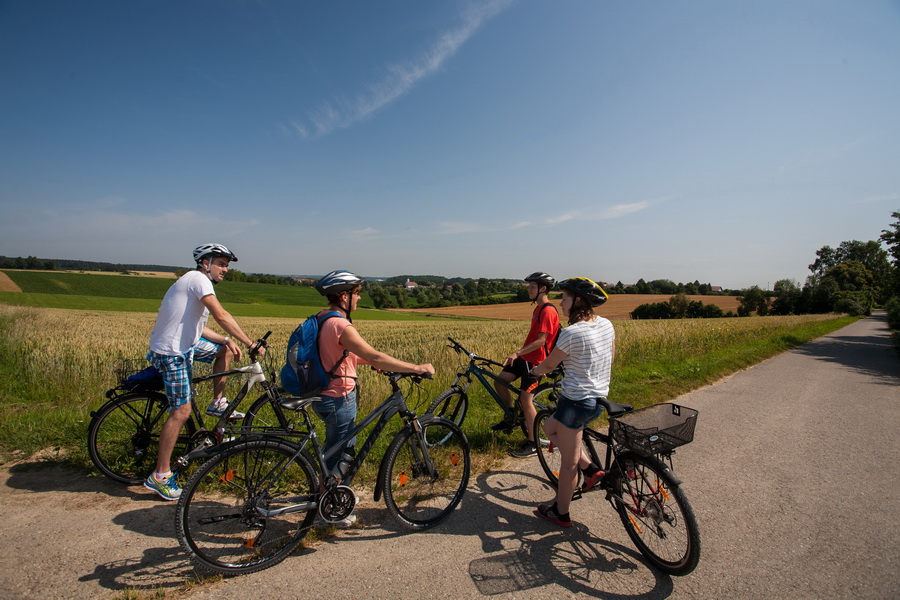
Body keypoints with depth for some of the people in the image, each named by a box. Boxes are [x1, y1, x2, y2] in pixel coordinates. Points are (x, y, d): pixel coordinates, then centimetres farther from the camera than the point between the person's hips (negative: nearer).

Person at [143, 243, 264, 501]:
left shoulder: (195, 282, 15)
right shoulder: (198, 279, -15)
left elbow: (196, 325, 15)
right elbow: (221, 315, -25)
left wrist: (227, 340, 5)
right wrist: (250, 343, -24)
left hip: (185, 344, 10)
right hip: (171, 352, -10)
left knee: (225, 350, 16)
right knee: (182, 411, -9)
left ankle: (218, 403, 21)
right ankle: (159, 477, 1)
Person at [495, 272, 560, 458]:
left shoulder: (548, 311, -18)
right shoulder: (539, 309, 14)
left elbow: (541, 340, -24)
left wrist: (517, 353, -29)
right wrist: (519, 352, 23)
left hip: (536, 360, -10)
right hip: (526, 357, 10)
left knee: (525, 398, -8)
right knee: (500, 381, 5)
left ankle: (533, 444, 4)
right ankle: (510, 419, 21)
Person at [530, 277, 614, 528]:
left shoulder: (571, 333, -22)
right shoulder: (606, 325, 2)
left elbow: (549, 364, -9)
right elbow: (611, 358, 15)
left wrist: (533, 372, 12)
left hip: (575, 401, -8)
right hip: (599, 399, 9)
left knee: (569, 462, 8)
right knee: (549, 427, 27)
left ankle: (561, 513, 25)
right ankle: (591, 468, 21)